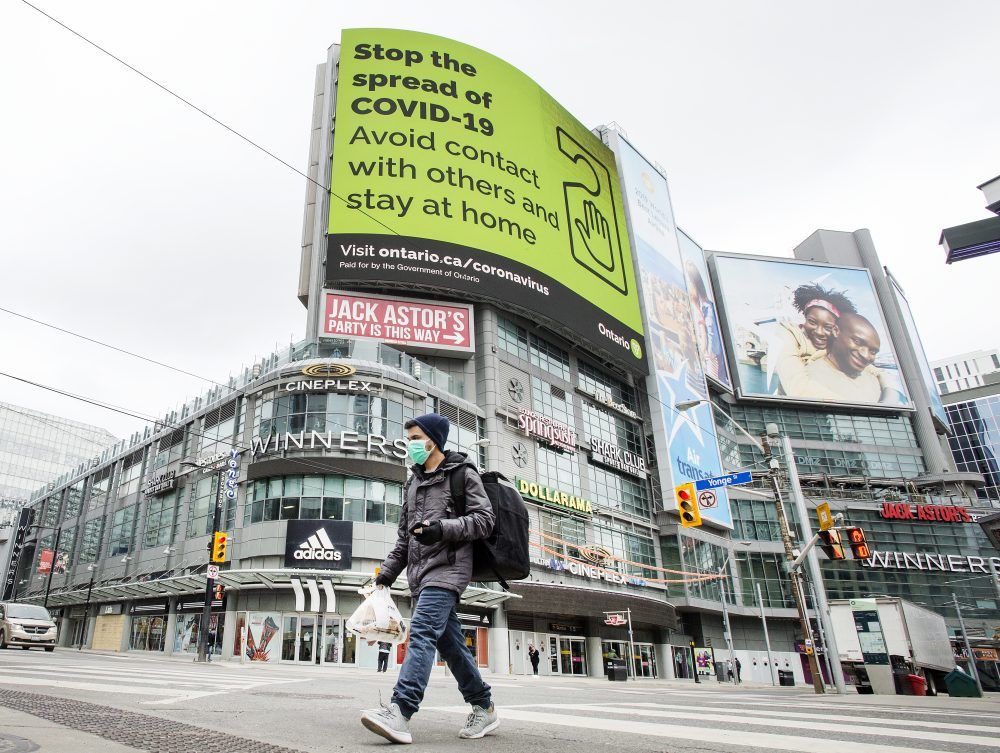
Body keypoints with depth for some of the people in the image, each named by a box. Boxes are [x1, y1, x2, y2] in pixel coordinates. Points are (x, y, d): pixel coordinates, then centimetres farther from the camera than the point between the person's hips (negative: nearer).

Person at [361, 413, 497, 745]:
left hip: (448, 565, -7)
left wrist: (443, 528, -21)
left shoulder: (462, 472, 1)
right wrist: (387, 572, 15)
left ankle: (399, 712, -29)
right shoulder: (413, 483, 22)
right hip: (421, 570, 7)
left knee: (422, 632, -21)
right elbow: (404, 536, 24)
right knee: (449, 642, 7)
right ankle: (484, 709, 17)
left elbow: (484, 519, -8)